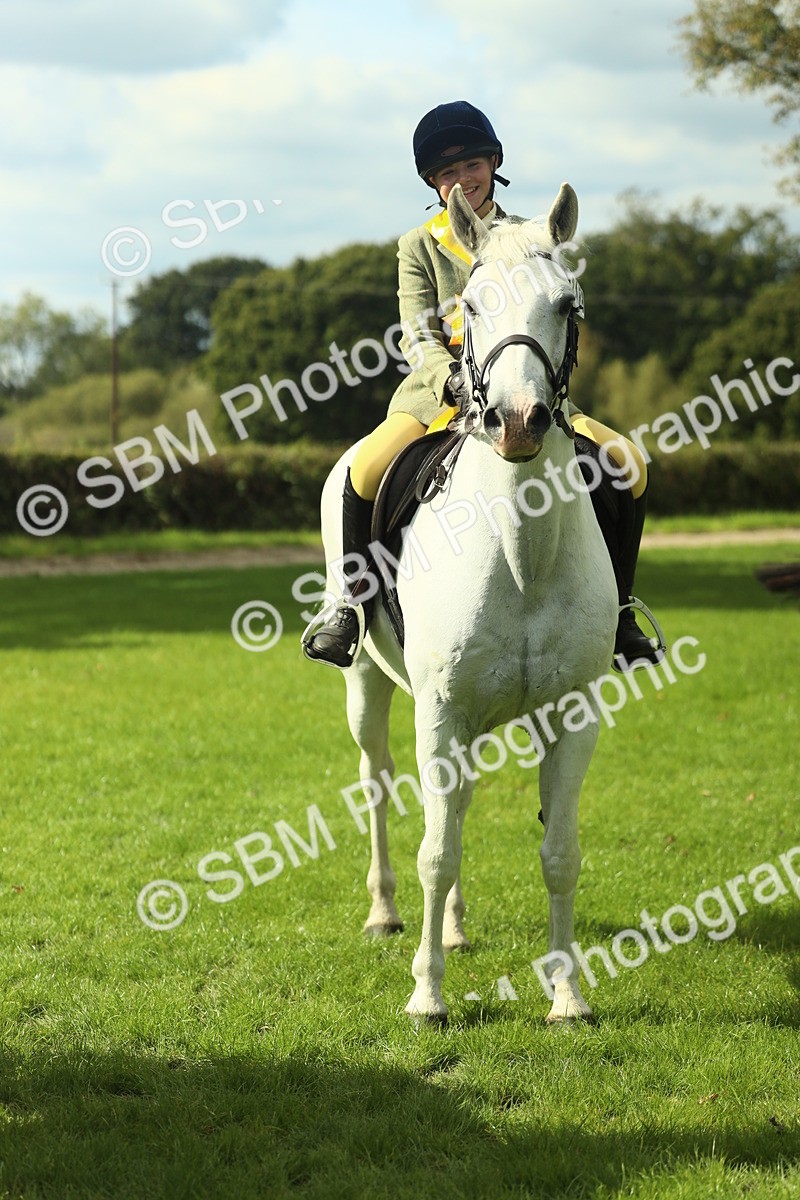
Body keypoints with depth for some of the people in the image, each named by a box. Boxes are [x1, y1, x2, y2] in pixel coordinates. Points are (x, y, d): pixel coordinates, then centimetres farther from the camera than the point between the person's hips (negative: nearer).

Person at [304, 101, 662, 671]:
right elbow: (417, 335, -4)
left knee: (629, 463, -16)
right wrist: (452, 380, -26)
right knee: (368, 465, -31)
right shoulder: (420, 246, 7)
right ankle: (353, 608, -13)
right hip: (441, 390, -2)